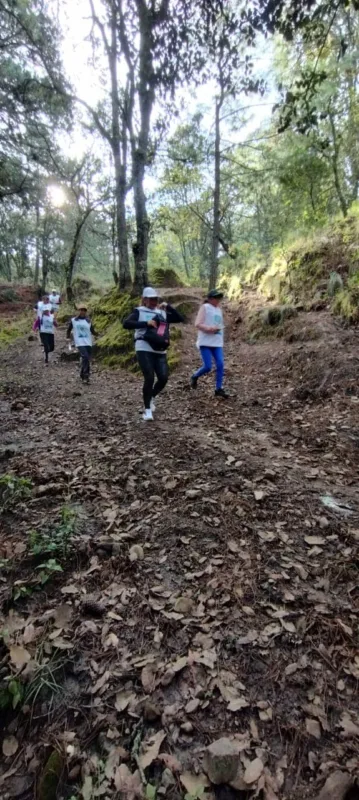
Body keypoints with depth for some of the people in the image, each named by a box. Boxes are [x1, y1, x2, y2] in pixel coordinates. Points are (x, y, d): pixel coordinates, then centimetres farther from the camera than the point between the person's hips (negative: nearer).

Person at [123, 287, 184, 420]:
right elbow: (126, 324, -12)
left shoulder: (163, 313, 17)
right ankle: (147, 409, 1)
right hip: (144, 350, -5)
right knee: (149, 378, -13)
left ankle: (151, 397, 26)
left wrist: (168, 307, 1)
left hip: (160, 352, 5)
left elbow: (180, 319, 11)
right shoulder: (139, 312, 3)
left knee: (163, 378, -3)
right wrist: (146, 323, -18)